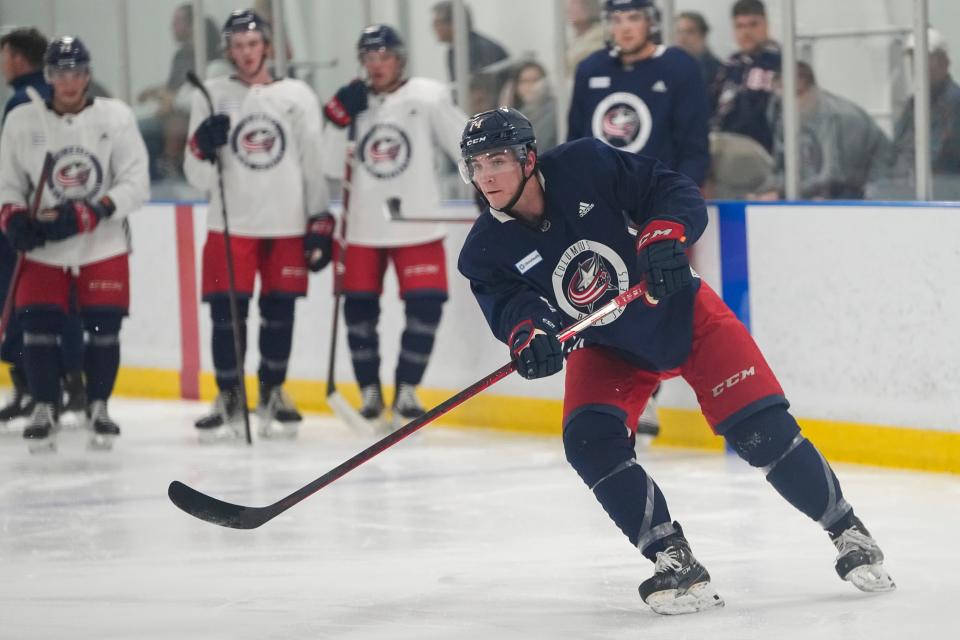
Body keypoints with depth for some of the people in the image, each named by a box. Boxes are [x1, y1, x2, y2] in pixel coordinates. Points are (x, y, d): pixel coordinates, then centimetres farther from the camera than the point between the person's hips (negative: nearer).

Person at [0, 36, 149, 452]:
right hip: (43, 251, 1)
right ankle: (44, 407, 10)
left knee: (104, 328, -2)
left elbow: (135, 184, -8)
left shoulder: (115, 117, -4)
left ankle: (98, 407, 16)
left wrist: (87, 214, -21)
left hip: (104, 248, -1)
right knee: (39, 327, -6)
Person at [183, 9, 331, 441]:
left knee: (279, 312, 5)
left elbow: (314, 163, 6)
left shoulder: (297, 96, 4)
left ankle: (272, 396, 20)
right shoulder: (211, 97, 4)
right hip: (230, 225, 0)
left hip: (287, 226, 0)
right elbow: (198, 178, 2)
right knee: (226, 313, -5)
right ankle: (229, 402, 7)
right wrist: (202, 148, -19)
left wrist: (321, 223, 1)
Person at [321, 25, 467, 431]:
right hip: (364, 227, 2)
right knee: (359, 309, 3)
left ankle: (406, 391, 9)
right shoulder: (350, 103, 3)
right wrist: (339, 119, -15)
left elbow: (464, 142, 0)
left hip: (418, 226, -2)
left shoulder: (427, 98, -4)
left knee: (425, 306, -7)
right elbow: (330, 167, -4)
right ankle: (370, 394, 16)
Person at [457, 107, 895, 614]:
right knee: (589, 441, -23)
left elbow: (677, 192, -18)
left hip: (682, 314, -3)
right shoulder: (486, 251, -15)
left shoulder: (584, 166, -22)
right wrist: (527, 334, -49)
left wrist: (664, 234, -37)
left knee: (761, 429, -9)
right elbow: (508, 306, -27)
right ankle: (673, 561, -14)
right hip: (604, 349, 3)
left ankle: (848, 534, 9)